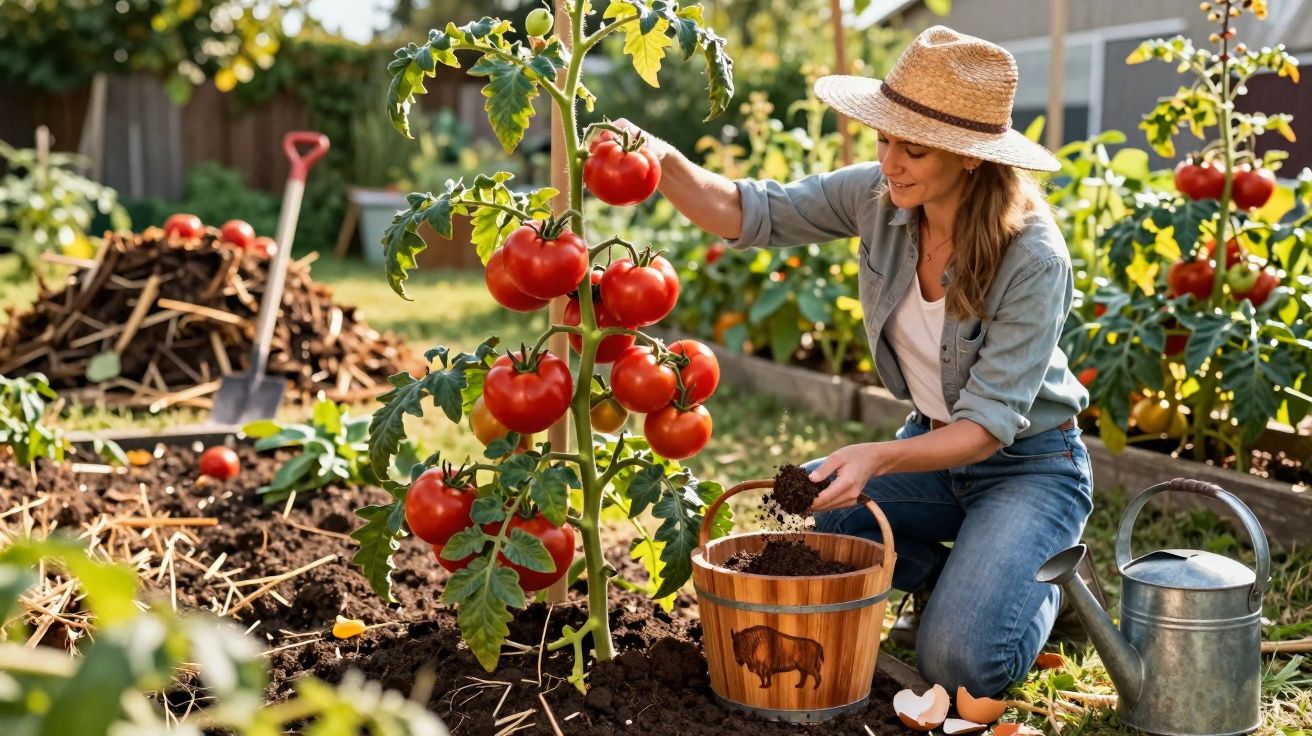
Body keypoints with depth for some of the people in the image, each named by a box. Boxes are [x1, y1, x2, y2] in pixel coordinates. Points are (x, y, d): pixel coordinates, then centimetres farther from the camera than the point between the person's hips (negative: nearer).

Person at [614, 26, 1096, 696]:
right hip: (933, 444, 6)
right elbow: (748, 213, -15)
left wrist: (878, 459, -44)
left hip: (1028, 464, -6)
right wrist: (663, 163, -34)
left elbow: (990, 424, -28)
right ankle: (959, 572, 10)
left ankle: (1039, 584, 14)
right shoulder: (879, 196, -14)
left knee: (958, 663, -21)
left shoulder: (1034, 260, -29)